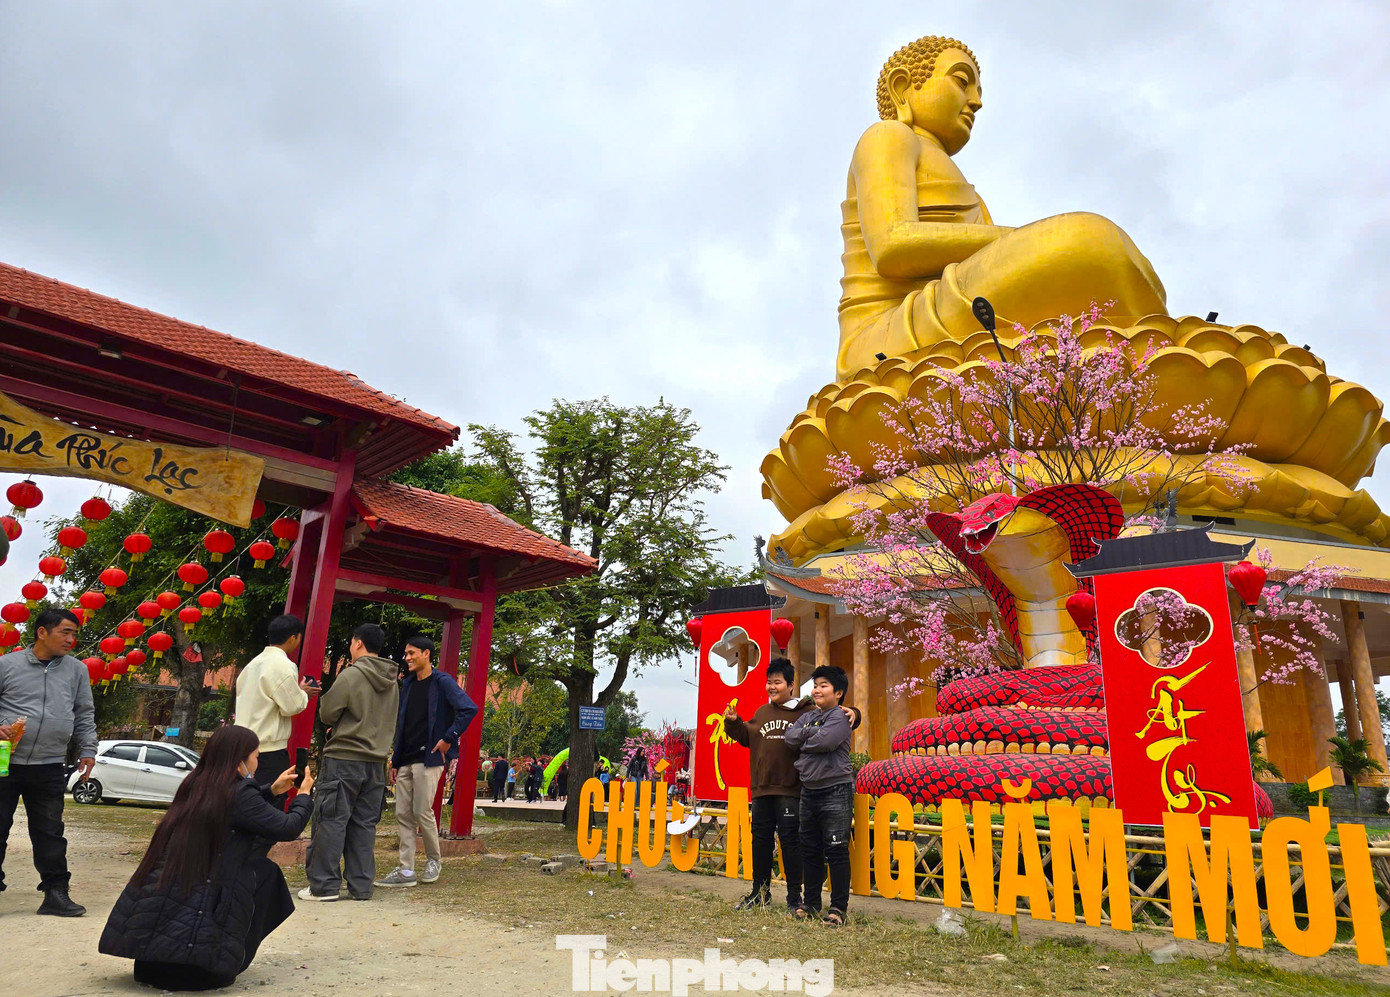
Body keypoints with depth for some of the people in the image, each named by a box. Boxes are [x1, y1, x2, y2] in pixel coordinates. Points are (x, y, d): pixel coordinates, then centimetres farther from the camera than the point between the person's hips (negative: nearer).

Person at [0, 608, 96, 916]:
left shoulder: (76, 670, 8)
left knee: (50, 833, 6)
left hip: (49, 767, 2)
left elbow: (85, 715, 13)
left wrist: (87, 750, 7)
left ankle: (55, 893, 12)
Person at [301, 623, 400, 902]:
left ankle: (324, 885, 5)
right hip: (377, 761, 6)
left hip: (344, 758, -6)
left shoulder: (351, 674, -11)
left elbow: (327, 714, -8)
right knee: (364, 824, 9)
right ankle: (360, 886, 12)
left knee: (331, 820, 2)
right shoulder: (392, 683, 10)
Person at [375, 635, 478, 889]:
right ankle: (406, 870, 12)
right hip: (406, 761, 7)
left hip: (428, 759, -7)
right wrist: (395, 762, 15)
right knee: (403, 815, 6)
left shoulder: (442, 682, -8)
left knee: (423, 812, -4)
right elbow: (401, 726, 19)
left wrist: (449, 738, -18)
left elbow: (469, 709, -20)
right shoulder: (407, 684, 15)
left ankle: (434, 860, 17)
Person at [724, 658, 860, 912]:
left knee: (790, 839, -1)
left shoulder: (807, 712, -4)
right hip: (762, 787, 6)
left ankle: (794, 897, 12)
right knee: (761, 839, 14)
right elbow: (746, 737, 20)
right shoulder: (762, 712, 13)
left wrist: (850, 712, -20)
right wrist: (734, 723, 5)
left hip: (790, 789, -5)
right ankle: (760, 893, 30)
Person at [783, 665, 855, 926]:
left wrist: (802, 743, -6)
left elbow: (824, 741, -22)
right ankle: (810, 902, 25)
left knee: (836, 851, -2)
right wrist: (810, 732, -11)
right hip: (809, 791, 7)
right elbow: (789, 737, 2)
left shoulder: (839, 716, -7)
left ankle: (838, 907, 7)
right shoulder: (808, 716, 15)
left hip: (835, 792, -7)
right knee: (810, 850, 14)